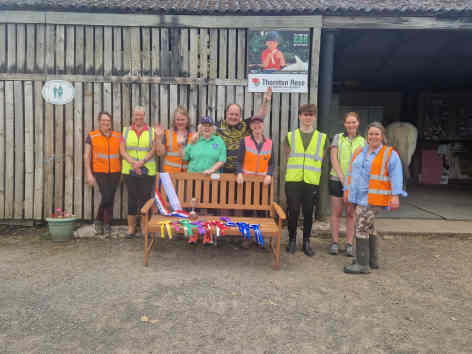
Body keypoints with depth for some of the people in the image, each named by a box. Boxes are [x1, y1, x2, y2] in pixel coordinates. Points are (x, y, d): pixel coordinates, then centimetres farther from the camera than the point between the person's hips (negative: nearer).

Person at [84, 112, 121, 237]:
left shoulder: (118, 136, 7)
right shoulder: (91, 136, 1)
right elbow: (87, 156, 1)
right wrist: (89, 174, -6)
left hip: (115, 172, 3)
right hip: (100, 172, -3)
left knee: (111, 198, 4)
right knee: (106, 196, -13)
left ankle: (107, 225, 17)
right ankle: (99, 220, 11)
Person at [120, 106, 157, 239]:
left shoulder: (151, 131, 7)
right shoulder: (126, 131, 11)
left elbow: (153, 150, -1)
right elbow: (122, 151, 2)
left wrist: (142, 162, -16)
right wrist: (133, 163, -13)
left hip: (147, 171, -1)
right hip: (129, 171, 1)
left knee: (145, 198, -1)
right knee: (132, 198, 2)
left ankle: (144, 226, 11)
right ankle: (131, 228, 10)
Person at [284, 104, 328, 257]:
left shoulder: (322, 137, 9)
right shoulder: (290, 136, 9)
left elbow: (322, 161, 11)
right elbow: (287, 157, 8)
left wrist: (314, 173, 5)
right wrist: (296, 171, 2)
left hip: (312, 181, 0)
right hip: (293, 180, 0)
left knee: (308, 212, 5)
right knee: (293, 211, 1)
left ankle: (306, 242, 19)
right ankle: (292, 240, 18)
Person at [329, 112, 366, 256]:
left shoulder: (362, 141, 9)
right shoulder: (338, 137, 6)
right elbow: (333, 159, -1)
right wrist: (341, 177, -9)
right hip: (337, 180, -1)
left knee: (351, 213, 3)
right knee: (336, 212, 3)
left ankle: (349, 244, 11)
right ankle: (334, 242, 11)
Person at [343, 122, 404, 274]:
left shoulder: (390, 154, -4)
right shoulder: (359, 152, 12)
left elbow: (396, 175, -12)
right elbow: (351, 172, 18)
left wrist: (395, 196, -20)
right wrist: (347, 190, 14)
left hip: (374, 198, -7)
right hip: (360, 197, 7)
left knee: (362, 227, -11)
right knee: (369, 227, 16)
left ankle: (363, 264, -4)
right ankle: (372, 260, 28)